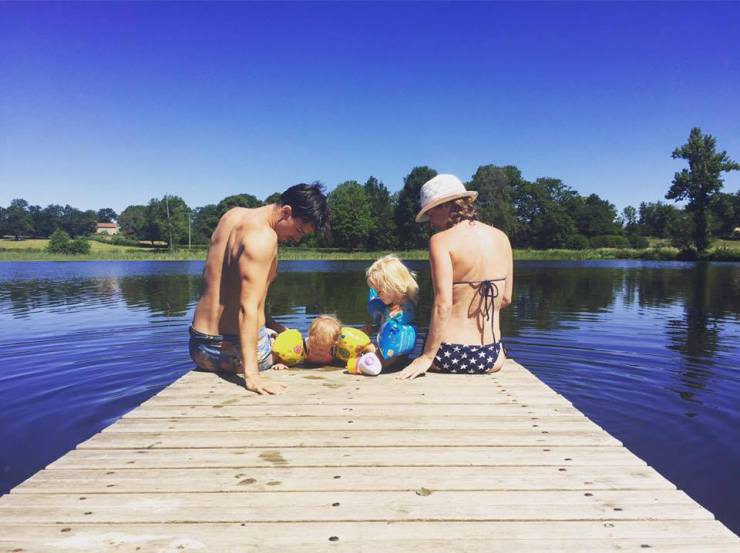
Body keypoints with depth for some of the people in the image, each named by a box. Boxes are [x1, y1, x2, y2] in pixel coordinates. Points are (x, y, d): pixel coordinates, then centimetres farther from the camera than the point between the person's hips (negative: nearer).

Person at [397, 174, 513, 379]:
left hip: (450, 356, -4)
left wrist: (427, 357, -16)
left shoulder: (441, 241, -12)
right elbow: (506, 299, 9)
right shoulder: (501, 238, 4)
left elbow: (443, 304, -20)